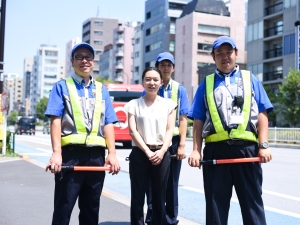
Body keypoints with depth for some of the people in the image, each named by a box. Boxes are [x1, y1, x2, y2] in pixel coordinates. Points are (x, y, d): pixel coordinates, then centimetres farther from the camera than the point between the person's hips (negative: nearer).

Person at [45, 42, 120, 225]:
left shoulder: (102, 90, 16)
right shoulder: (62, 86, 6)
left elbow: (108, 123, 10)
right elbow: (56, 120, -4)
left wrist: (112, 153, 0)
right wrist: (56, 153, -15)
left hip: (96, 155, 4)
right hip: (71, 152, -3)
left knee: (91, 209, 12)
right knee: (63, 209, 0)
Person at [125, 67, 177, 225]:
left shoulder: (168, 104, 9)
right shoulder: (134, 104, 5)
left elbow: (170, 130, 3)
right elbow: (133, 131, -2)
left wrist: (162, 151, -12)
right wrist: (148, 152, -13)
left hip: (162, 155, 1)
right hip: (139, 154, -1)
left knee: (159, 197, 7)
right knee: (138, 196, 2)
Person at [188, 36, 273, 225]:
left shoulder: (251, 80, 12)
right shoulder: (206, 84, 13)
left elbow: (262, 115, 6)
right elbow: (198, 121, 9)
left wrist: (264, 145, -5)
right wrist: (196, 150, -1)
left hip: (246, 148, 0)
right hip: (215, 150, 1)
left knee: (252, 200, 5)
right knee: (215, 203, 7)